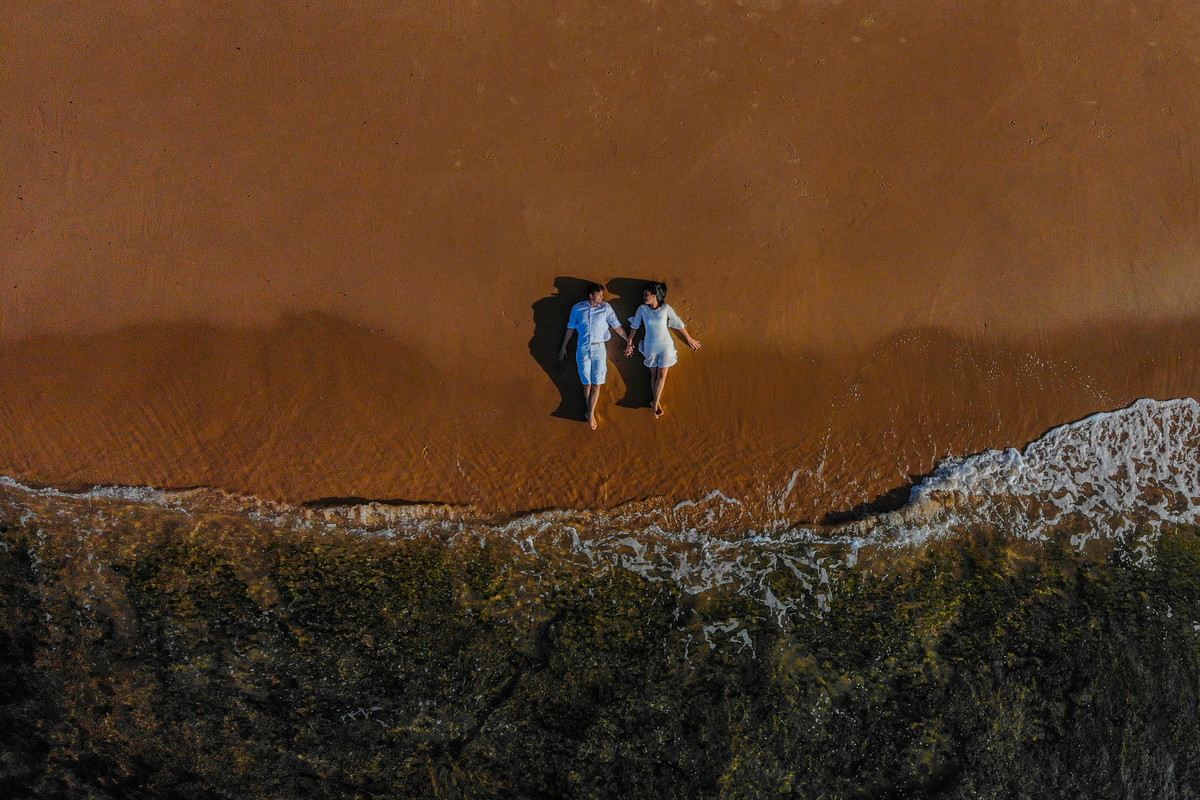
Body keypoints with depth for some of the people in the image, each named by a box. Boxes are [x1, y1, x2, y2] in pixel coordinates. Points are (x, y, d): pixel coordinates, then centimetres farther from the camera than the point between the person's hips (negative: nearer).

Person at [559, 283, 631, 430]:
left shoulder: (605, 308, 0)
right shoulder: (578, 308, 1)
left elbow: (617, 326, 3)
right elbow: (570, 328, 10)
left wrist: (629, 340, -3)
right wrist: (563, 347, 14)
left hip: (599, 349, 0)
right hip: (583, 350, 0)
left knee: (596, 383, -2)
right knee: (587, 383, 5)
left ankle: (590, 414, 6)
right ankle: (590, 412, 16)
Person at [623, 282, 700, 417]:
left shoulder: (666, 308, -9)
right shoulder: (642, 309, -7)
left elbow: (679, 324, 1)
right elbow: (634, 326, 5)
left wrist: (689, 339, 9)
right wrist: (629, 343, 11)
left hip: (665, 346, -1)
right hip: (650, 346, 1)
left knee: (662, 375, -2)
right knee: (654, 374, 9)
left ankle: (655, 402, 8)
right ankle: (657, 403, 20)